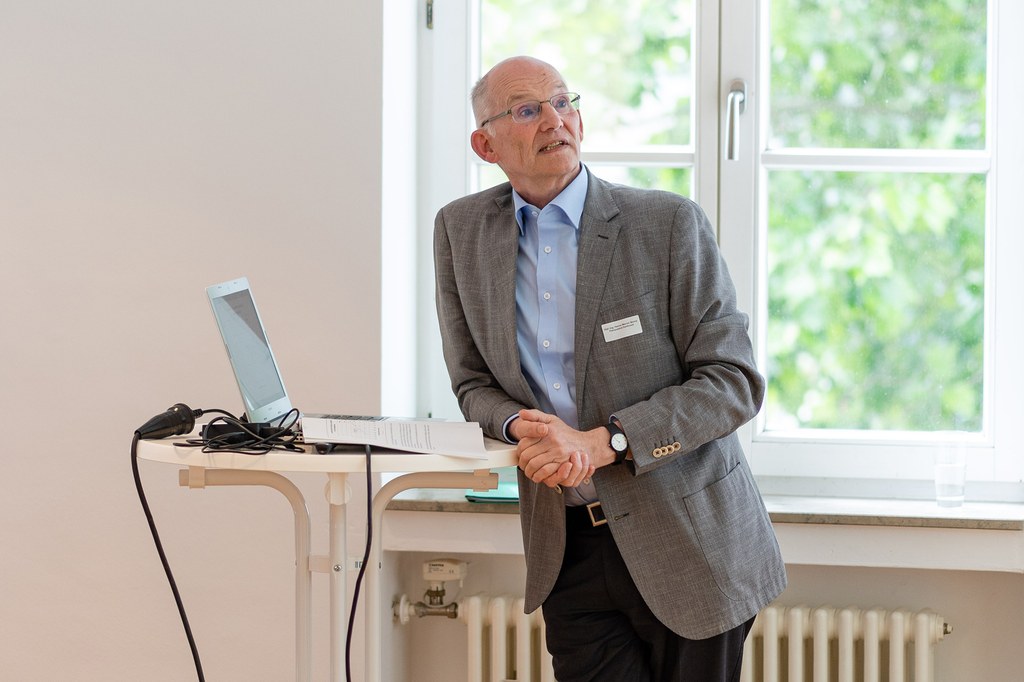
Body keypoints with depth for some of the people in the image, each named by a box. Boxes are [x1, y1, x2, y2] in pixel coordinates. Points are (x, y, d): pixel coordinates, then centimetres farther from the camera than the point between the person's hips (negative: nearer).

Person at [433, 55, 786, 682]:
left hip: (687, 545, -2)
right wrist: (520, 424, -15)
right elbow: (474, 383, 9)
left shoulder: (670, 224, -10)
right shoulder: (460, 231, 3)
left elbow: (735, 381, -11)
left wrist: (603, 441, -21)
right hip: (568, 552, 3)